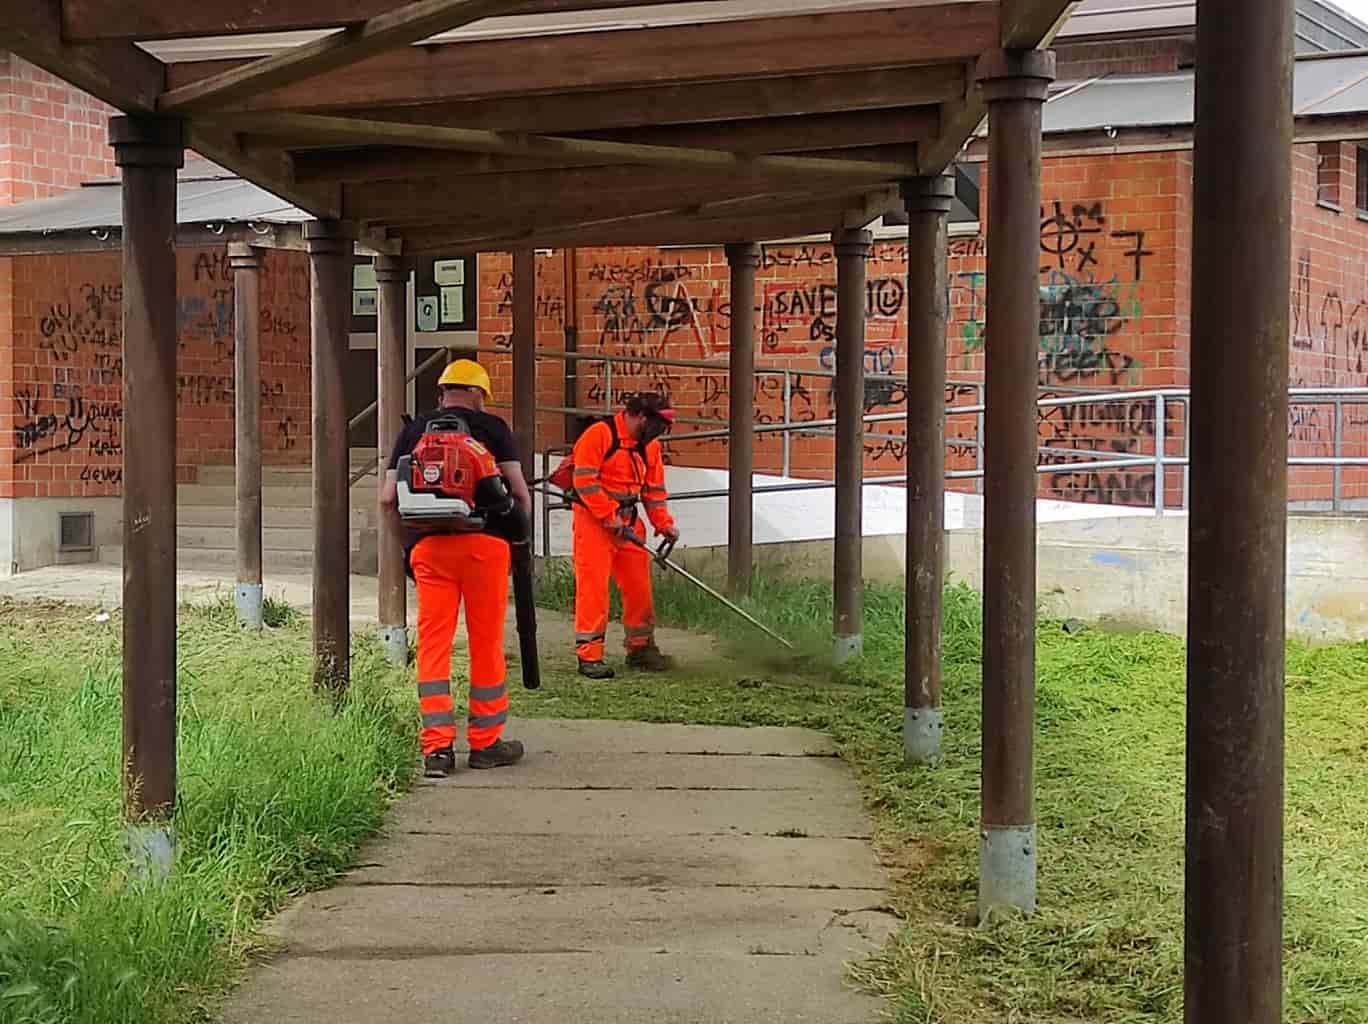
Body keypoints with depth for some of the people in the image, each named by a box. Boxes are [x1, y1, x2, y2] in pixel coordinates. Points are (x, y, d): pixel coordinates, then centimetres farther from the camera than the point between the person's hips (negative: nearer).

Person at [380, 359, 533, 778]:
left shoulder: (413, 430, 14)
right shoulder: (491, 427, 7)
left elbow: (388, 498, 8)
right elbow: (519, 490, 0)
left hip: (428, 544, 2)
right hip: (484, 542, -2)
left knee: (433, 644, 5)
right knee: (486, 644, 8)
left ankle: (437, 746, 1)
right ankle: (485, 742, 15)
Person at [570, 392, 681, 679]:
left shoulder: (650, 446, 11)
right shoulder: (600, 434, -14)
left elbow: (654, 490, 15)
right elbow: (584, 480, -18)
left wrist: (664, 523, 2)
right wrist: (608, 516, -19)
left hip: (629, 523, 7)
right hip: (594, 519, -7)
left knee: (639, 586, 9)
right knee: (593, 587, -7)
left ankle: (641, 648, 22)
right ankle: (589, 656, -3)